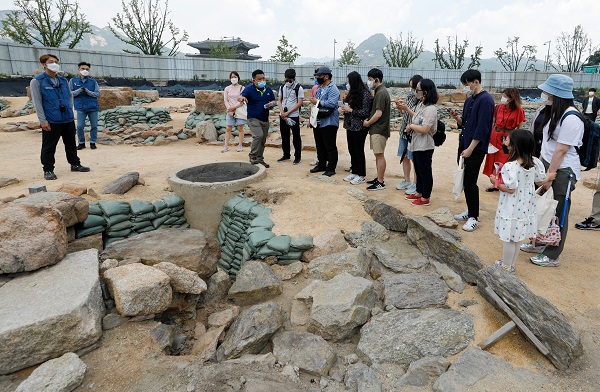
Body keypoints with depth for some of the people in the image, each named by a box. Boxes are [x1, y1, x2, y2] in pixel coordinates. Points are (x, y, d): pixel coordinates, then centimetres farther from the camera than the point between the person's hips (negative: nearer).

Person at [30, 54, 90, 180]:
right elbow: (37, 102, -7)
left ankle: (75, 164, 29)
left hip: (68, 119, 5)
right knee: (49, 147, 2)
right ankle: (48, 170, 11)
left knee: (71, 144, 16)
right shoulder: (37, 81, -4)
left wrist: (70, 112, 10)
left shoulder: (63, 80, 11)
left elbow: (70, 96, 20)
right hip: (51, 122, -5)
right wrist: (43, 120, -12)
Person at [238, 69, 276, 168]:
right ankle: (253, 157, -10)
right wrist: (242, 98, -51)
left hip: (265, 119, 6)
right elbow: (240, 97, -26)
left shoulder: (268, 89, 6)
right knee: (258, 136, -25)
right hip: (253, 118, -6)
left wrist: (271, 105, -8)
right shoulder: (249, 89, -11)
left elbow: (273, 101, 16)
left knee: (263, 141, 11)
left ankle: (259, 159, 26)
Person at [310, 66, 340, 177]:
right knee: (320, 146, 17)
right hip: (318, 122, 10)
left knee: (330, 147, -1)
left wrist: (318, 102, -19)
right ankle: (321, 165, 29)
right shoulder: (320, 88, 17)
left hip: (328, 123, -9)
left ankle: (331, 168, 6)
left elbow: (332, 104, -27)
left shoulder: (333, 89, -14)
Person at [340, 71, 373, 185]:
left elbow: (365, 112, -16)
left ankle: (361, 175, 12)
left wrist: (351, 110, -16)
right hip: (350, 126, 8)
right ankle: (354, 172, 26)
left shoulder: (365, 94, -14)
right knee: (352, 150, 13)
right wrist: (343, 109, 0)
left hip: (359, 127, -8)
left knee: (359, 151, 0)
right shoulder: (352, 93, 9)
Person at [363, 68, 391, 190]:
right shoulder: (380, 91, 15)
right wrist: (369, 120, 10)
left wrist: (368, 123, -10)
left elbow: (378, 113, -21)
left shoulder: (381, 93, -16)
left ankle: (380, 183, 0)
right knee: (378, 155, 15)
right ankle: (379, 178, 24)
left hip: (379, 130, -10)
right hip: (376, 129, 10)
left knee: (379, 155, -6)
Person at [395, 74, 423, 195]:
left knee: (415, 159, 1)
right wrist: (400, 107, 0)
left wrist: (406, 108, -22)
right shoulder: (409, 96, 8)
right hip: (405, 131, 8)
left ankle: (416, 185, 12)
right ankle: (407, 181, 30)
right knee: (404, 157, 15)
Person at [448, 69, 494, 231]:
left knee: (470, 183, -5)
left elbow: (482, 128, -18)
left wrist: (470, 149, -18)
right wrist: (457, 117, -1)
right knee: (466, 181, 13)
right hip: (464, 146, 8)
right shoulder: (469, 100, 14)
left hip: (476, 149, -8)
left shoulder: (485, 100, -12)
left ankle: (474, 217, 7)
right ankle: (470, 210, 26)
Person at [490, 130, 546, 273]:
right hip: (524, 208, 8)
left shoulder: (510, 166, -24)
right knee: (515, 238, 20)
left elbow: (510, 189, -24)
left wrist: (495, 181, -11)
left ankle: (506, 267, 18)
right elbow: (541, 179, 9)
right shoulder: (534, 163, -2)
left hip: (511, 210, -8)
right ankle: (512, 264, 33)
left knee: (508, 239, 6)